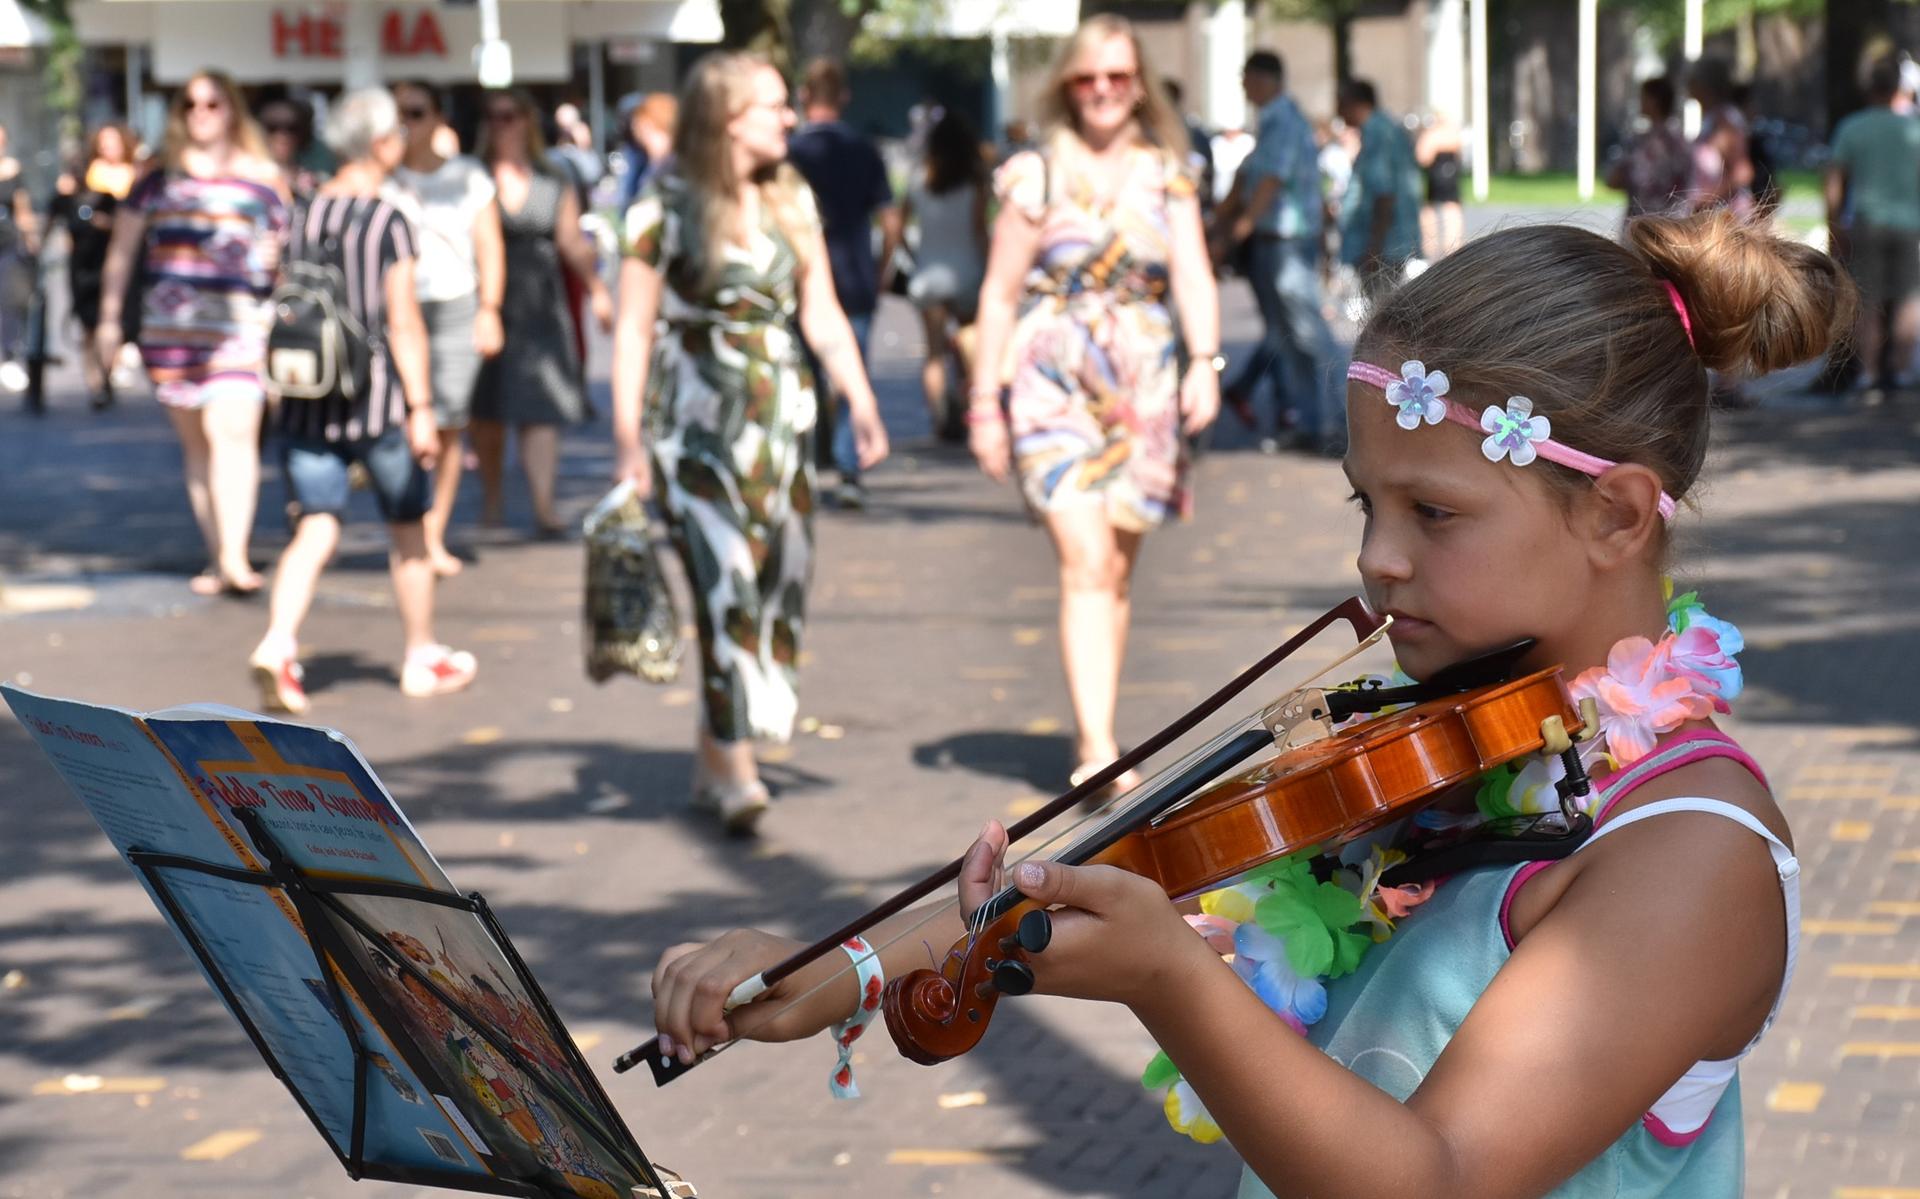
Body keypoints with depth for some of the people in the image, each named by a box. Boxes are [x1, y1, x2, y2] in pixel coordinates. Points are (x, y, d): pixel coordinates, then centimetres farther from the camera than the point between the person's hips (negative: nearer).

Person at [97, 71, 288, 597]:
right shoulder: (159, 174, 11)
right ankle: (216, 557, 12)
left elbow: (287, 247, 17)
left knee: (231, 431, -18)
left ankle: (234, 555, -23)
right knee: (196, 440, 6)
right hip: (170, 328, 3)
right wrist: (109, 317, 11)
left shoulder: (263, 178, 8)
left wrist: (274, 256, -4)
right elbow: (122, 247, 15)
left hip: (240, 322, -3)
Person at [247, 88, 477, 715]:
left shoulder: (303, 215, 7)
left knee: (315, 530, 1)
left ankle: (278, 643, -21)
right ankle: (422, 657, 24)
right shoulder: (388, 222, -10)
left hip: (308, 403, 4)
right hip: (377, 401, -4)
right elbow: (402, 322, -13)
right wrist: (420, 407, -12)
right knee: (407, 529, 13)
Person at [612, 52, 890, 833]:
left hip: (779, 422, 5)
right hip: (695, 424, -5)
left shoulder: (793, 201, 9)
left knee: (781, 588, 4)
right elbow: (633, 330, -5)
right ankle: (735, 774, -11)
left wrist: (860, 400, 0)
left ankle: (713, 760, 16)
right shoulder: (665, 209, -6)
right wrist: (629, 441, -10)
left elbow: (821, 314, 11)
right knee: (725, 586, -13)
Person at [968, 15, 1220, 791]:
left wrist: (1204, 361, -18)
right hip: (1054, 385, -3)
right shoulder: (1037, 177, 0)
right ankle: (1099, 751, -21)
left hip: (1145, 391, 4)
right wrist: (984, 402, -2)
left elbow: (1193, 277, -1)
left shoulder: (1167, 176, 8)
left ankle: (1091, 736, 21)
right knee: (1086, 563, -16)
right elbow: (999, 294, 2)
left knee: (1117, 573, 9)